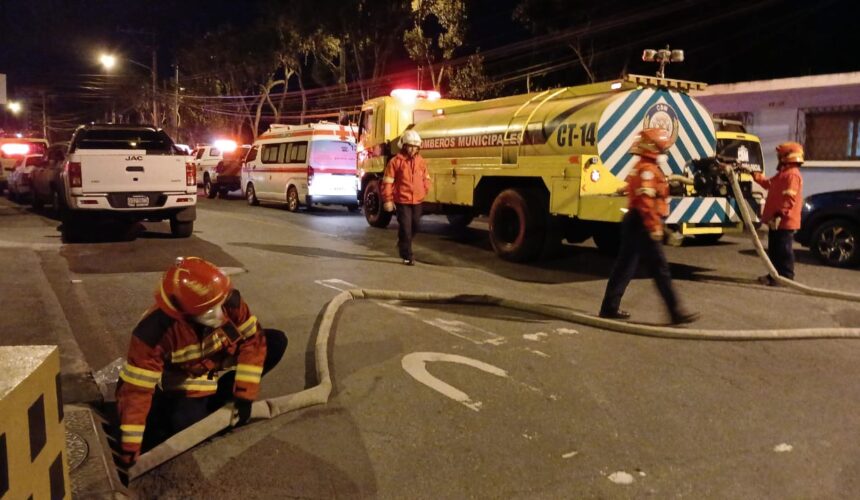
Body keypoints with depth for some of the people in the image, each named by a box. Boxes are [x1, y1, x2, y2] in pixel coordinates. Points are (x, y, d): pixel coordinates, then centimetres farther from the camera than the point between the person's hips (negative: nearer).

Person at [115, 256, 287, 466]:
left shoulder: (229, 301, -28)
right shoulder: (154, 331, -36)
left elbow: (253, 340, -18)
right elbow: (135, 389, -33)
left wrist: (243, 395, -21)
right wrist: (130, 451, -32)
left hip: (222, 367, 4)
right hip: (182, 386, -4)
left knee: (276, 341, -15)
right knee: (186, 424, -30)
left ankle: (215, 399, -3)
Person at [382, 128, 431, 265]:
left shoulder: (421, 161, 6)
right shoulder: (396, 161, -10)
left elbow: (426, 178, 19)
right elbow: (387, 182, -10)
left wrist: (424, 192, 6)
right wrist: (388, 200, -12)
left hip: (417, 201, 6)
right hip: (402, 201, -5)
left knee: (414, 227, 16)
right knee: (405, 228, -6)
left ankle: (402, 245, 42)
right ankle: (407, 256, 3)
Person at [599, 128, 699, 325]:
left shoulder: (640, 168, 19)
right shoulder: (648, 169, -14)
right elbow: (645, 201, -25)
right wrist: (654, 227, -25)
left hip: (633, 222, 11)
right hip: (642, 225, -11)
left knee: (625, 266, 11)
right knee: (660, 269, -5)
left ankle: (609, 307, 15)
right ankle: (676, 312, 0)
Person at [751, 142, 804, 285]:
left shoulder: (792, 175, -16)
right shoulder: (783, 173, 19)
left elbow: (789, 198, -24)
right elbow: (769, 184, 32)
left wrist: (779, 214, -27)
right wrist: (755, 175, 29)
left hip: (784, 221, -11)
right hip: (776, 221, 11)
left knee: (784, 250, -6)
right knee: (774, 249, 16)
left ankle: (786, 277, -2)